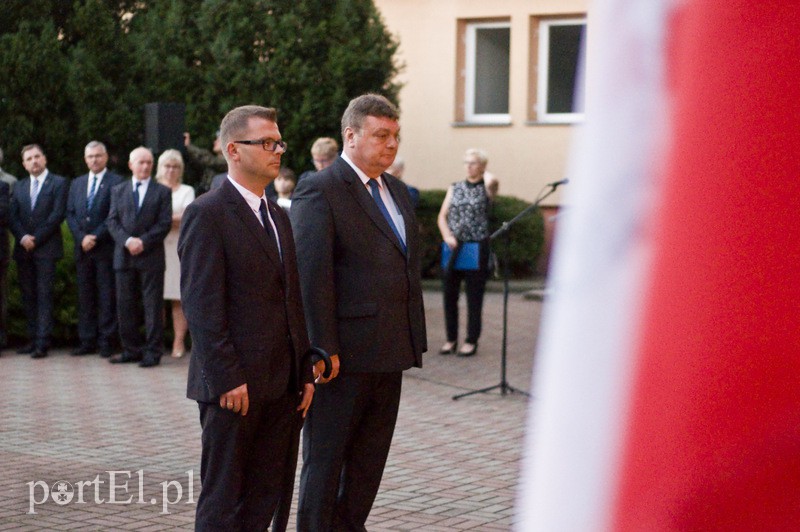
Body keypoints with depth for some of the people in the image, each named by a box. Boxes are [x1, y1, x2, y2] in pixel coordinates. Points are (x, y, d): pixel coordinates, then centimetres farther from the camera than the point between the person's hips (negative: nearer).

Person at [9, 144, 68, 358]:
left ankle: (42, 343, -8)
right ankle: (33, 339, 11)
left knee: (44, 295, -6)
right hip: (24, 250, 5)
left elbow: (57, 215, -8)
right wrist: (22, 237, -9)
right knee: (28, 296, 6)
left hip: (46, 249, -5)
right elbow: (12, 216, 9)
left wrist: (36, 239, -11)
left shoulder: (58, 183, 1)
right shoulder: (19, 186, 16)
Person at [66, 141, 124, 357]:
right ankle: (87, 341, 10)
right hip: (82, 248, 5)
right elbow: (70, 214, 11)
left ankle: (106, 341, 2)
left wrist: (96, 237, -13)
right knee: (85, 297, 6)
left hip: (106, 248, -5)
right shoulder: (76, 183, 16)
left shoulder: (116, 182, -2)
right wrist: (82, 238, -5)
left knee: (107, 296, -2)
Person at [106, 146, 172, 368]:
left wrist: (143, 242, -13)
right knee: (125, 305, 5)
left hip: (151, 256, -3)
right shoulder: (118, 190, 13)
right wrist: (127, 240, -11)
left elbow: (165, 223, -3)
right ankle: (131, 349, 14)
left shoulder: (162, 192, 5)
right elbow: (112, 221, 6)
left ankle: (153, 351, 2)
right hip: (124, 256, 3)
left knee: (153, 305, -2)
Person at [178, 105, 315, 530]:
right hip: (233, 386, -8)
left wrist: (305, 372, 11)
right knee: (223, 498, 1)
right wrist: (227, 379, -19)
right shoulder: (206, 215, -9)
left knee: (268, 495, 9)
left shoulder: (278, 216, 17)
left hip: (283, 384, 8)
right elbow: (202, 306, -15)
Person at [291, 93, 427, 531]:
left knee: (370, 461, 15)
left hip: (389, 354, 8)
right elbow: (311, 276, -16)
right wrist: (323, 349, -19)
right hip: (343, 355, -8)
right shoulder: (319, 191, -11)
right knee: (325, 459, 5)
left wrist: (414, 339, 13)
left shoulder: (397, 192, 15)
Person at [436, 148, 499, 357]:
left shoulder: (486, 188, 1)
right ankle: (451, 339, 15)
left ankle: (472, 341, 10)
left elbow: (492, 182, -25)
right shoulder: (455, 188, 12)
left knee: (474, 297, 2)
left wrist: (483, 175, -2)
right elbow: (442, 217, 8)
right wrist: (447, 236, -9)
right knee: (449, 295, 5)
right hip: (453, 248, 4)